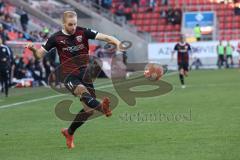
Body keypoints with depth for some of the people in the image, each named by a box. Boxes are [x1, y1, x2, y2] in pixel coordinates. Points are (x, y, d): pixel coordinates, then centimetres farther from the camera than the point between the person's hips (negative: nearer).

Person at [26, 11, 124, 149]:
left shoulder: (83, 32, -2)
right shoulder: (56, 38, 0)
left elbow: (104, 37, -12)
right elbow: (40, 55, 5)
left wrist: (117, 42, -31)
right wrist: (33, 49, -18)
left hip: (85, 72, 2)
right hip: (69, 75, -2)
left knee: (89, 109, 0)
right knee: (82, 91, -35)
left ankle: (69, 132, 21)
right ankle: (102, 107, -62)